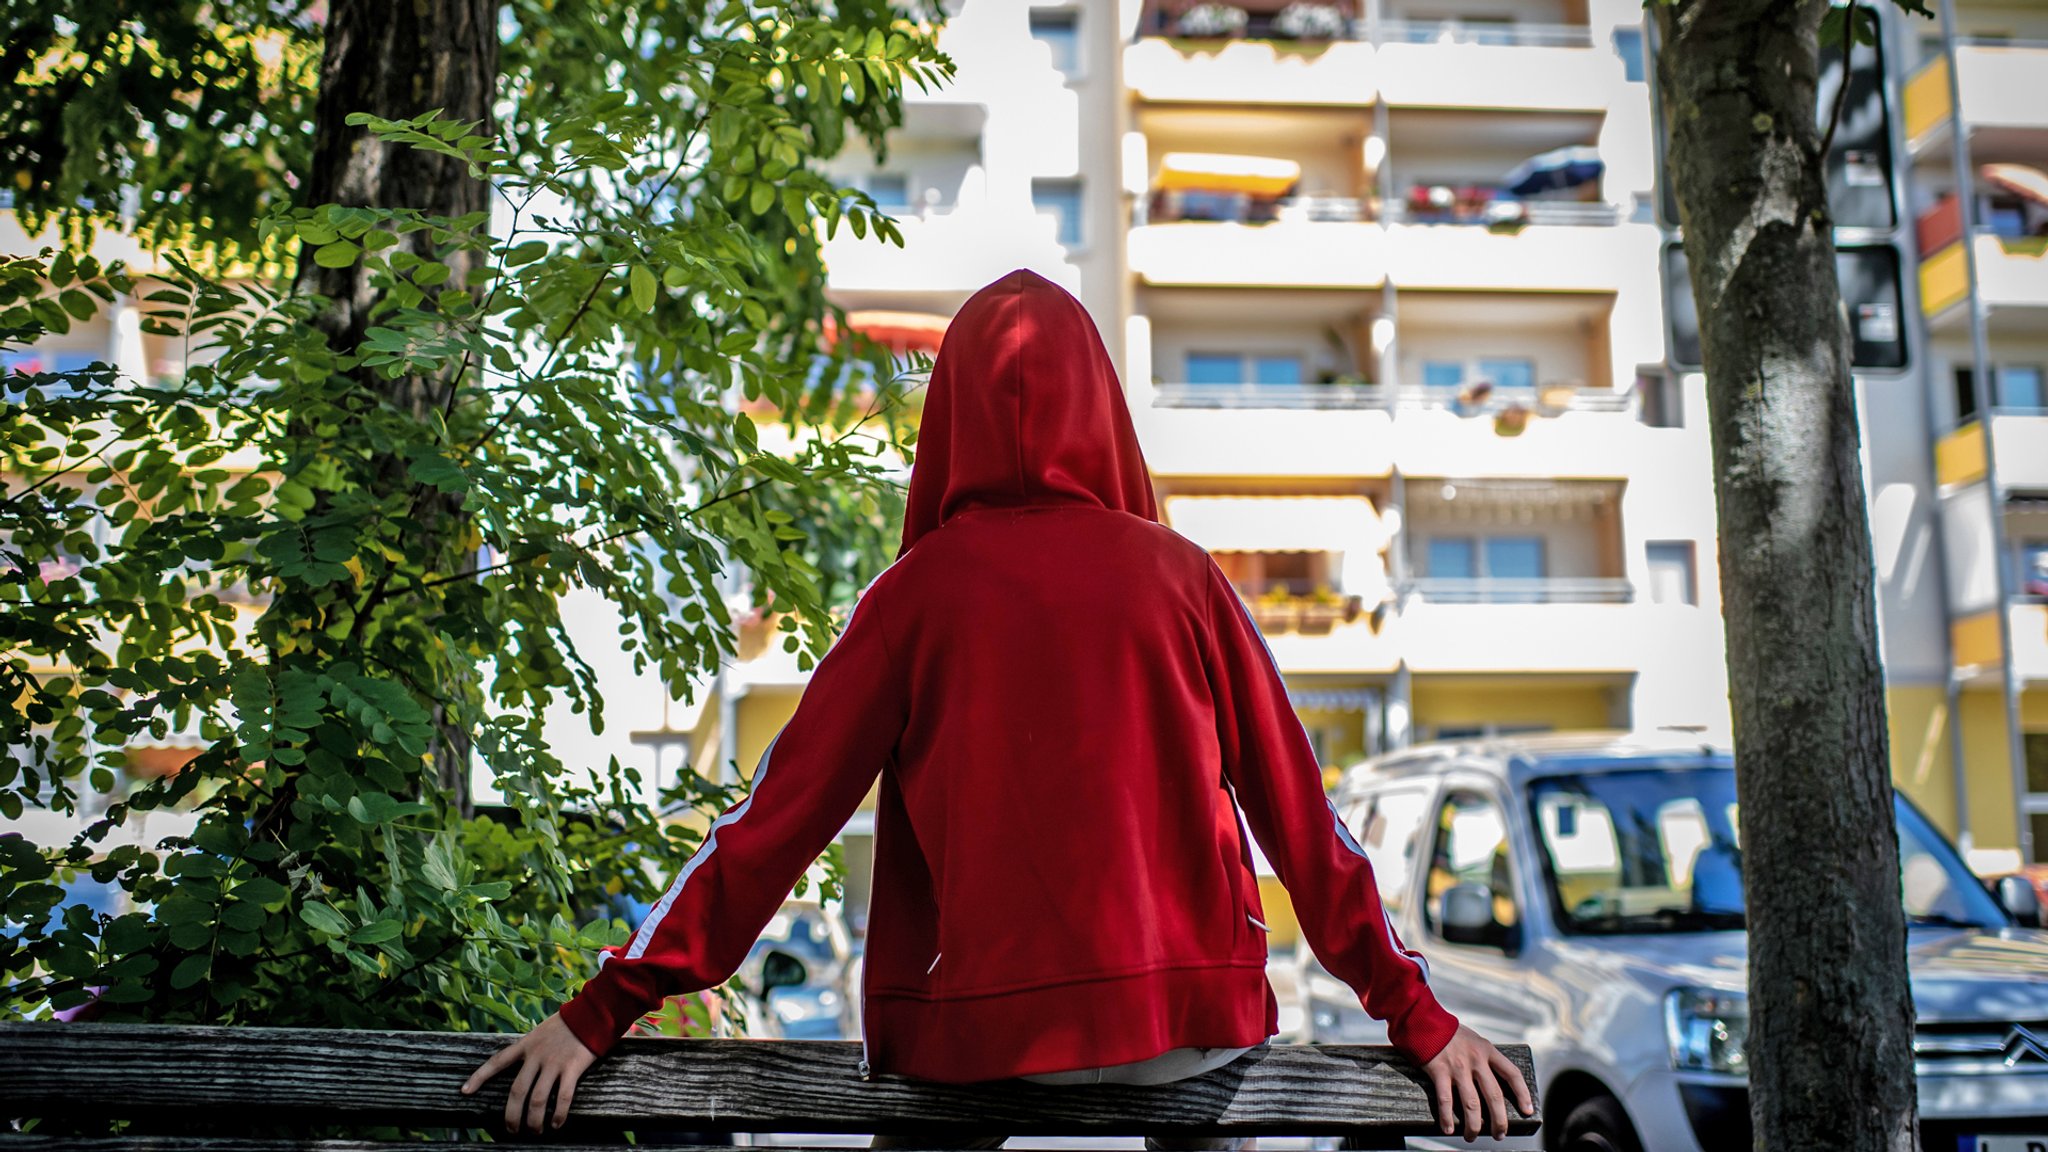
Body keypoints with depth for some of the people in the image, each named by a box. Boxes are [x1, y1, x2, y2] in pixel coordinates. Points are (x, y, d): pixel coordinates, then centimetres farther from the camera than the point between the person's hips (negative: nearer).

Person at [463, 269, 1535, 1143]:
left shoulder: (920, 589, -3)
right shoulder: (1182, 576, 0)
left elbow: (779, 814, -4)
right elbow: (1300, 814, 1)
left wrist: (602, 1010, 1)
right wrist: (1420, 1019, 8)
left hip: (986, 1033, -1)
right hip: (1189, 1022, 1)